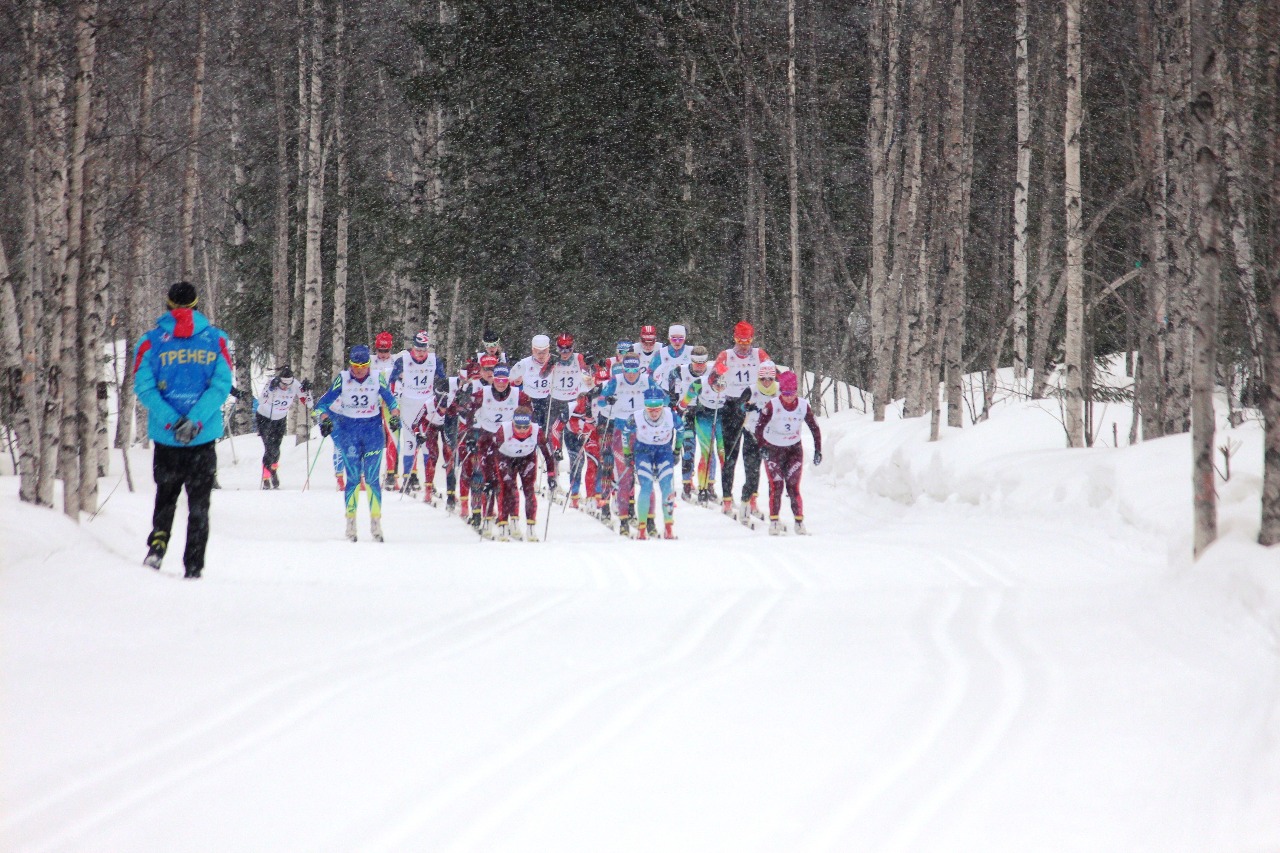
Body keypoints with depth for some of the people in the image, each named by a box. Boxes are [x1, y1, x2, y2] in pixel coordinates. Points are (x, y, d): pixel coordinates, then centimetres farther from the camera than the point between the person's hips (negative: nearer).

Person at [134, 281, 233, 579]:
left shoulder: (151, 341, 0)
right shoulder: (216, 340, 1)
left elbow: (143, 387, -8)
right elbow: (222, 385, -8)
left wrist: (171, 420, -13)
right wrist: (195, 420, -14)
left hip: (165, 436, 0)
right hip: (204, 438, 0)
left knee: (165, 497, 20)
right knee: (199, 506, 9)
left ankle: (158, 541, -3)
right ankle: (193, 568, 5)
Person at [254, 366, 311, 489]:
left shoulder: (295, 386, -19)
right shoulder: (271, 384, -28)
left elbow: (307, 403, -13)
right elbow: (262, 401, -40)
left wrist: (306, 391, -30)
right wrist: (271, 388, -52)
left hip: (281, 419, 3)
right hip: (264, 418, -3)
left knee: (275, 448, 2)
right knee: (270, 448, -11)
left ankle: (273, 468, 33)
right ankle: (265, 478, 2)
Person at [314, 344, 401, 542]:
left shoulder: (377, 379, -2)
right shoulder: (342, 379, -5)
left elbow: (391, 401, 11)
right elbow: (323, 403, -4)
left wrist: (394, 416, -7)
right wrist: (325, 419, -21)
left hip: (372, 428, 1)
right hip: (348, 430, -1)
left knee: (373, 479, -4)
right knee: (353, 479, -5)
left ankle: (376, 523, 0)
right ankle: (350, 524, 1)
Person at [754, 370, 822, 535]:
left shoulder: (803, 406, -12)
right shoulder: (772, 406, -19)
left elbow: (815, 429, -1)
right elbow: (759, 428, -15)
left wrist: (818, 450, -5)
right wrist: (762, 447, -25)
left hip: (794, 449, 1)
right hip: (773, 449, -1)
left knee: (793, 486, -5)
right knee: (776, 485, -10)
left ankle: (799, 522, 1)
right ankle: (774, 521, -4)